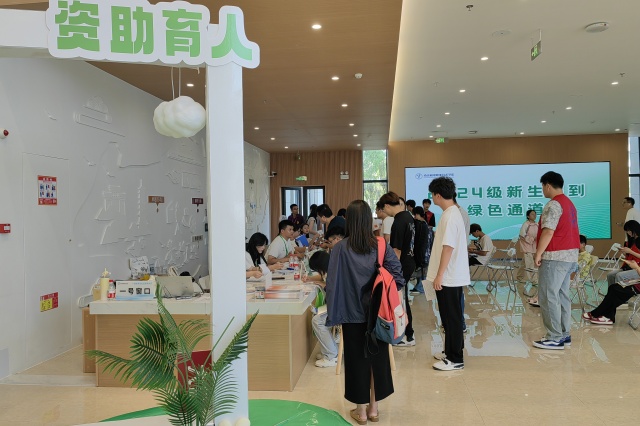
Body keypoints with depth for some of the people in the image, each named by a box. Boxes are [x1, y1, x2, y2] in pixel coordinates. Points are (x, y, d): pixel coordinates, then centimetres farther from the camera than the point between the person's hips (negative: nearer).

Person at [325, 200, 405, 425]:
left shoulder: (341, 248, -12)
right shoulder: (381, 245, -6)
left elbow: (332, 283, -10)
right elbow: (397, 275, -11)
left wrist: (333, 313, -1)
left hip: (353, 313, -2)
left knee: (357, 358, 10)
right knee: (377, 356, 15)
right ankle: (373, 407, 27)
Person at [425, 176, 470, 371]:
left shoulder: (450, 216, -18)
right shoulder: (453, 212, 13)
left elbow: (448, 247, -22)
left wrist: (439, 275, -20)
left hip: (448, 277, -10)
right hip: (452, 276, 10)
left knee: (452, 318, -1)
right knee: (450, 317, 17)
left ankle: (455, 359, 9)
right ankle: (451, 352, 28)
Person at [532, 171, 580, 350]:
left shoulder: (553, 204, -14)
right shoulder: (569, 203, 17)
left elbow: (548, 231, -21)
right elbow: (564, 230, 17)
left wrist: (538, 253, -15)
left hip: (555, 256, -10)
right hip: (570, 255, 10)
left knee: (548, 296, -5)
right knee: (562, 295, 13)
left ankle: (555, 338, -3)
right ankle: (564, 334, 18)